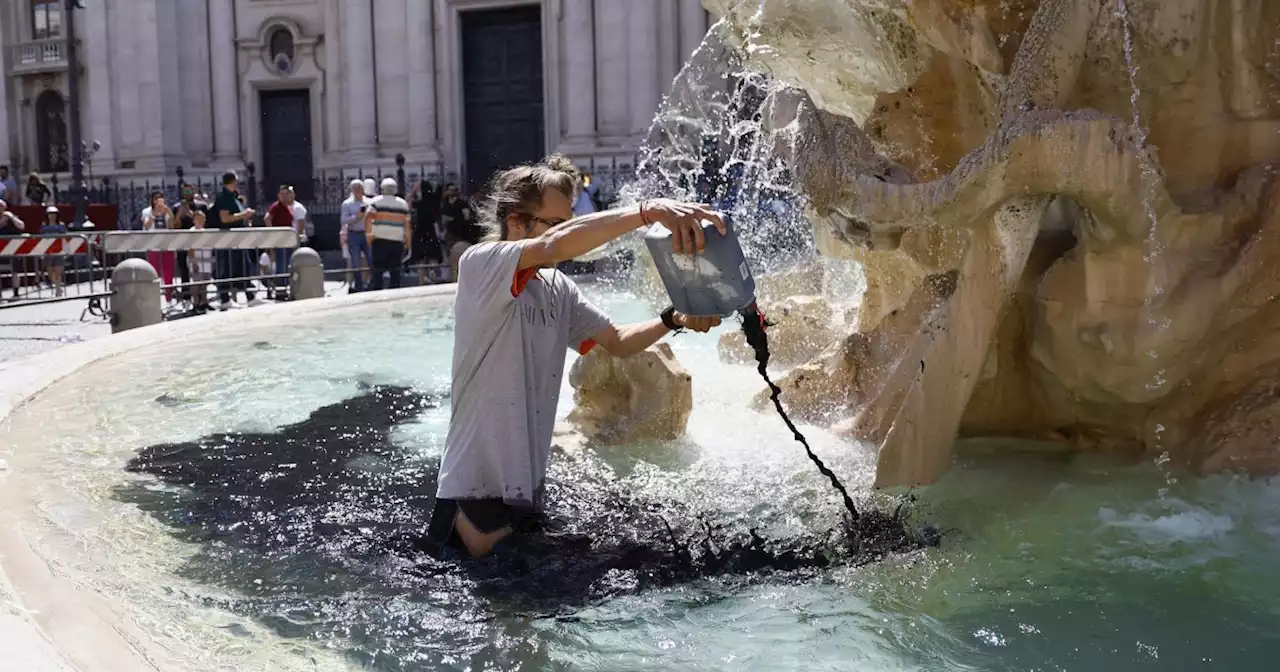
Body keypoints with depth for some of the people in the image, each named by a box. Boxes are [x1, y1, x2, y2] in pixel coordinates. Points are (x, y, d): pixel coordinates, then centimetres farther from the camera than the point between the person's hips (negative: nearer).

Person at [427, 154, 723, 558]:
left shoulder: (558, 288, 8)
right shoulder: (479, 263, -15)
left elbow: (617, 342, 12)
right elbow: (555, 245, -33)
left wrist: (675, 320, -6)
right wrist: (649, 211, -42)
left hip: (528, 483, 8)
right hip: (477, 488, -8)